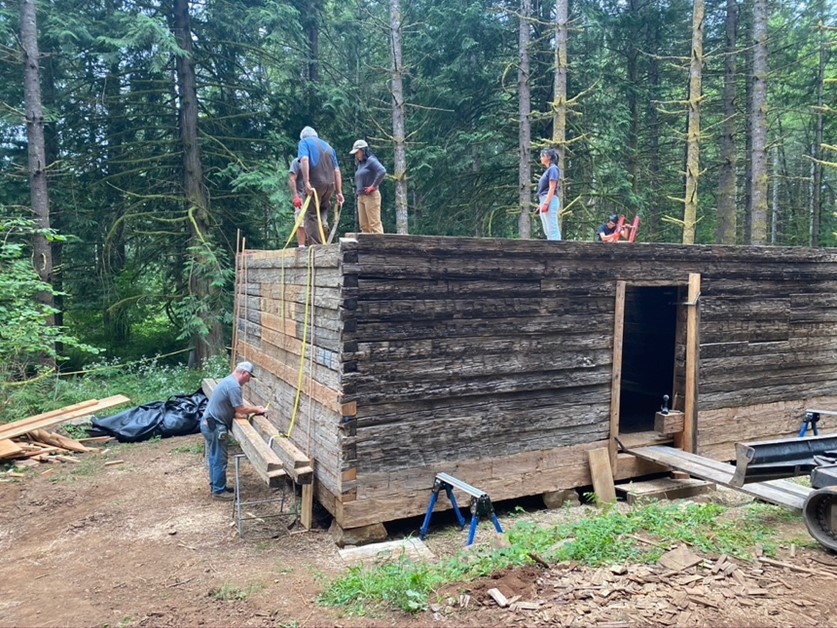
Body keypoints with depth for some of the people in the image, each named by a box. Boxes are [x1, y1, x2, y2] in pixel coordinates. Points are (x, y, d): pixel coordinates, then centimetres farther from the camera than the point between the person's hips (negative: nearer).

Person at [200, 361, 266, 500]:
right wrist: (256, 409, -5)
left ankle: (216, 486, 29)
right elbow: (241, 409, -20)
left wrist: (254, 409, 9)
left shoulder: (229, 381, 13)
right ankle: (219, 491, 8)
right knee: (219, 459, -1)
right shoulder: (234, 386, -22)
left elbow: (238, 403, 18)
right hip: (215, 426, -11)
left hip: (209, 424, 11)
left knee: (214, 457, 18)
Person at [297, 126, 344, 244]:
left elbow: (304, 160, -10)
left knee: (311, 215, 1)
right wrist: (339, 192, 16)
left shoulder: (304, 142, 10)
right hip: (331, 184, 5)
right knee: (324, 207, 28)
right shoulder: (328, 146, 25)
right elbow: (337, 170, 18)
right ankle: (324, 222, 0)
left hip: (315, 183, -5)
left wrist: (306, 182, -19)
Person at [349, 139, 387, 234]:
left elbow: (382, 171, -22)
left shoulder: (371, 160, -6)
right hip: (361, 197, 9)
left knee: (374, 223, -11)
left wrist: (373, 186, -18)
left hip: (370, 196, -9)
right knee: (364, 225, 7)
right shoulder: (360, 164, 18)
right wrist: (358, 190, 13)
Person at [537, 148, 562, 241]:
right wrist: (541, 204, 20)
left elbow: (552, 188, -15)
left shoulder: (553, 168, -6)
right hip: (544, 201, 10)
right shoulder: (547, 170, 21)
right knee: (548, 230, 10)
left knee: (552, 229, -13)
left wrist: (546, 203, -22)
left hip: (549, 201, -10)